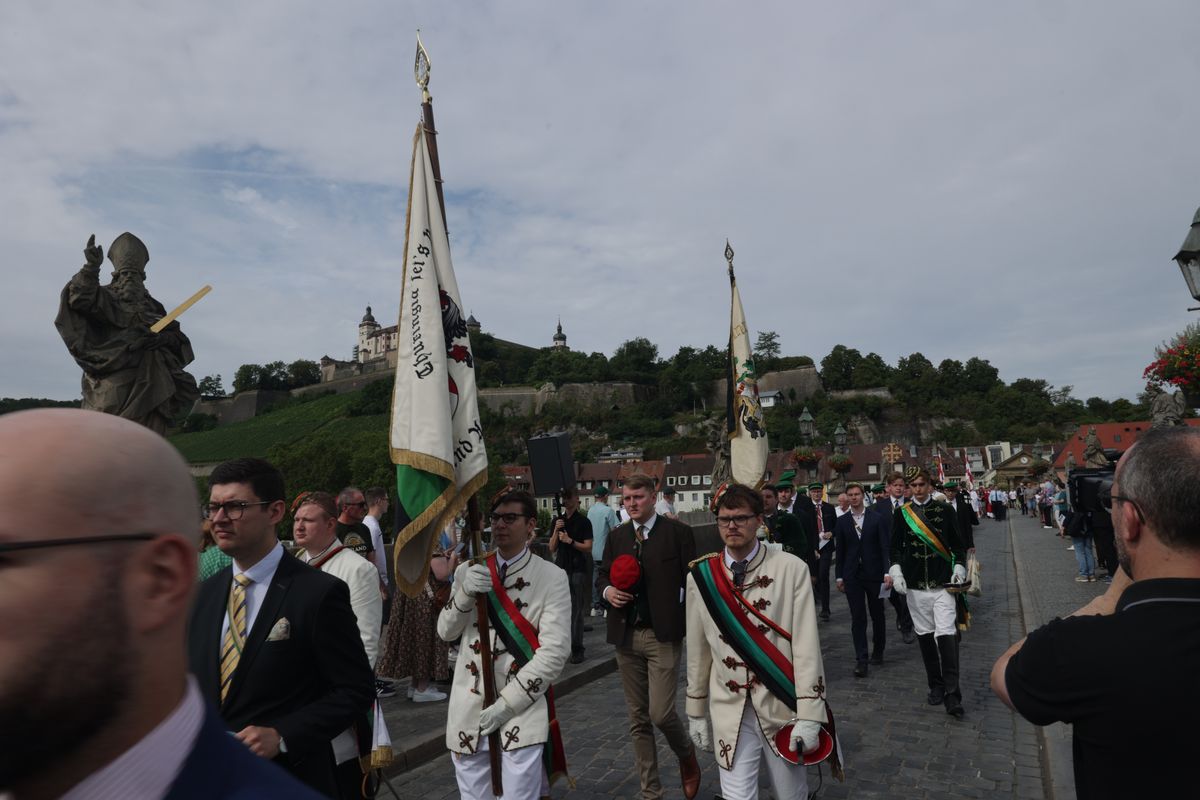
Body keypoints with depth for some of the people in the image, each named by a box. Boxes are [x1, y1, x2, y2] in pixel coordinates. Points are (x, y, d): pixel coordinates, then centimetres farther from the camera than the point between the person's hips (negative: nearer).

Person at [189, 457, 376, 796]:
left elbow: (356, 690, -15)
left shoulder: (320, 593, -17)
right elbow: (195, 681, 11)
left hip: (290, 779, -5)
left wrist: (282, 736, -23)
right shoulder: (205, 594, 3)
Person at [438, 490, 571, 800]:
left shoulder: (552, 577, -8)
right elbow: (446, 632, 1)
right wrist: (465, 593, -18)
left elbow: (554, 653, -11)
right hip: (468, 711, 4)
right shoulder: (468, 571, 4)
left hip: (523, 712, -3)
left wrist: (506, 705, -13)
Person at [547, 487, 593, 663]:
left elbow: (588, 547, -6)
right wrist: (556, 531, -5)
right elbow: (552, 548, 9)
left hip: (578, 571, -4)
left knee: (576, 611, -2)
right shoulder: (558, 521, 13)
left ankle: (577, 649, 4)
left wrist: (570, 541, -16)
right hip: (560, 569, 4)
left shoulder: (583, 522, -1)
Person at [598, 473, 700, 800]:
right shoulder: (616, 535, 8)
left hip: (663, 635, -4)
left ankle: (687, 757, 26)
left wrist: (693, 627, -11)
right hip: (626, 636, 4)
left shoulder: (678, 532, -4)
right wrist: (608, 591, -4)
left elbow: (692, 580, -3)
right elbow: (603, 574, 16)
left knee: (661, 713, -8)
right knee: (638, 719, 11)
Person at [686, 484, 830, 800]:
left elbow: (806, 645, -11)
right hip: (729, 712, 1)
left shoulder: (791, 569, -11)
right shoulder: (701, 576, -3)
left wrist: (809, 716, -13)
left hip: (781, 707, -1)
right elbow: (698, 649, 5)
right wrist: (696, 712, 10)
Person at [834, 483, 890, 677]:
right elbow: (840, 550, 6)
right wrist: (839, 576, 4)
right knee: (857, 618, -1)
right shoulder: (842, 521, 4)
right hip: (852, 576, 1)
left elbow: (885, 546, -3)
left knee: (877, 615, 13)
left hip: (874, 573, -1)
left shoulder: (878, 518, -2)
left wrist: (887, 571, -12)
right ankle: (861, 659, 2)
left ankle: (878, 650, 32)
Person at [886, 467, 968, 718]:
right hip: (915, 585, 2)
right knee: (925, 635, 9)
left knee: (946, 635, -11)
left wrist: (959, 569, -4)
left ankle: (952, 695, -6)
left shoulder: (945, 510, 2)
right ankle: (936, 686, 24)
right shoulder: (900, 514, 4)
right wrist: (895, 571, -5)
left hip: (943, 584, -2)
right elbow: (895, 547, 8)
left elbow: (958, 545, 9)